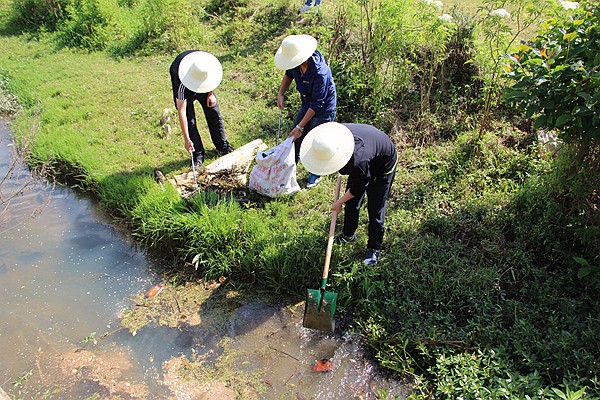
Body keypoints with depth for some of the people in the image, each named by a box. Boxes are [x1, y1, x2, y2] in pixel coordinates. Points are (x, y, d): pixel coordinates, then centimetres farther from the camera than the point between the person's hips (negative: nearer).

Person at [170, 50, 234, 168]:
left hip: (205, 87, 3)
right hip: (185, 87, -3)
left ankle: (223, 146, 21)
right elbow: (181, 111, -40)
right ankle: (198, 154, 6)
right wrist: (186, 139, -41)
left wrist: (211, 94, -9)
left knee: (214, 114, 4)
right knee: (189, 121, -8)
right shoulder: (181, 83, -43)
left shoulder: (210, 62, -36)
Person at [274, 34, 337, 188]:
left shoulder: (320, 73, -37)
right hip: (306, 105, 8)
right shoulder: (296, 63, -15)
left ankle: (316, 174, 29)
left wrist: (300, 127, -28)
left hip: (323, 110, -7)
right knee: (295, 137, 15)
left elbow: (317, 105, -31)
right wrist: (281, 93, -3)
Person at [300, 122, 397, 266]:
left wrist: (339, 203, -10)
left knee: (375, 210, -5)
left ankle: (374, 249, 14)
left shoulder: (358, 161, -47)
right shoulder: (334, 135, -28)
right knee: (351, 203, 13)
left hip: (383, 167, -7)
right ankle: (348, 234, 35)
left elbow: (357, 188, -26)